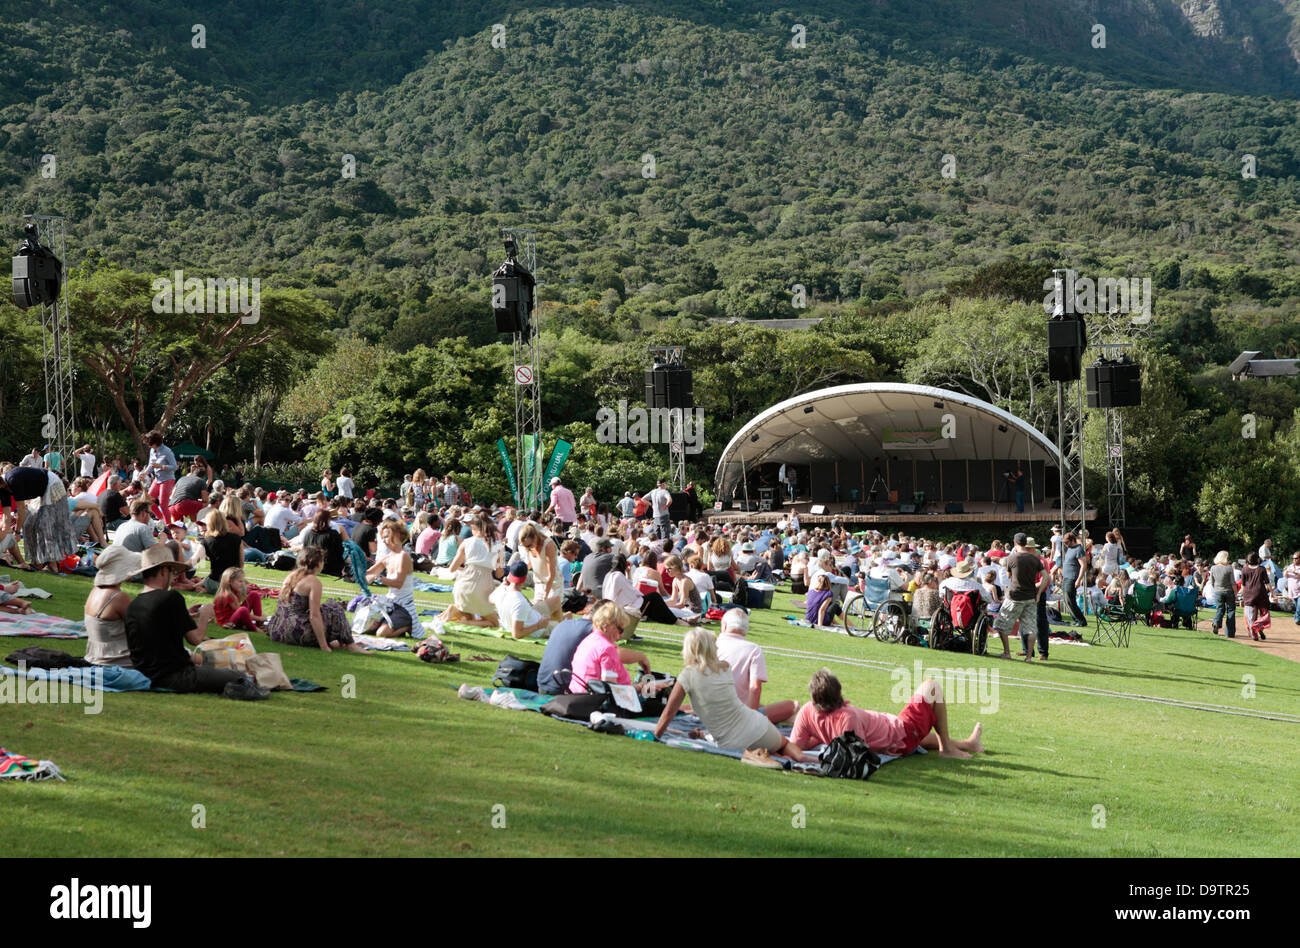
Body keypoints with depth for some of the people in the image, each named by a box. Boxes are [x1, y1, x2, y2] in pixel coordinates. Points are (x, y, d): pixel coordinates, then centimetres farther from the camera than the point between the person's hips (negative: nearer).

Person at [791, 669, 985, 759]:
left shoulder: (808, 712, -23)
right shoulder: (848, 716, -41)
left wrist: (820, 738, -5)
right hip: (902, 738, -8)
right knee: (931, 686, 10)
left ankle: (967, 744, 58)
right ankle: (947, 747, 19)